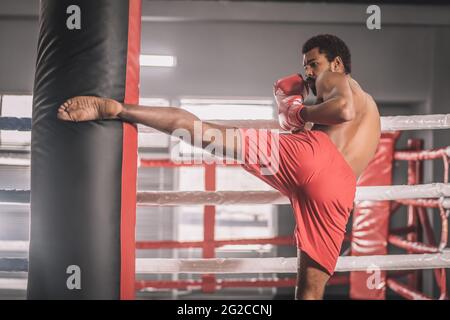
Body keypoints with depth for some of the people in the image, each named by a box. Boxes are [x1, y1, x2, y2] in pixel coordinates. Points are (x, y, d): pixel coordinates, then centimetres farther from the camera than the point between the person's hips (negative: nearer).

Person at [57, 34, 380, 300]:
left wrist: (302, 112, 8)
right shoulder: (370, 106, 42)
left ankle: (112, 107, -13)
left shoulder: (334, 78, 20)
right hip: (339, 189, 6)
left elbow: (344, 109, -5)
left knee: (195, 126, -1)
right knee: (311, 289, 9)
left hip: (311, 151, -5)